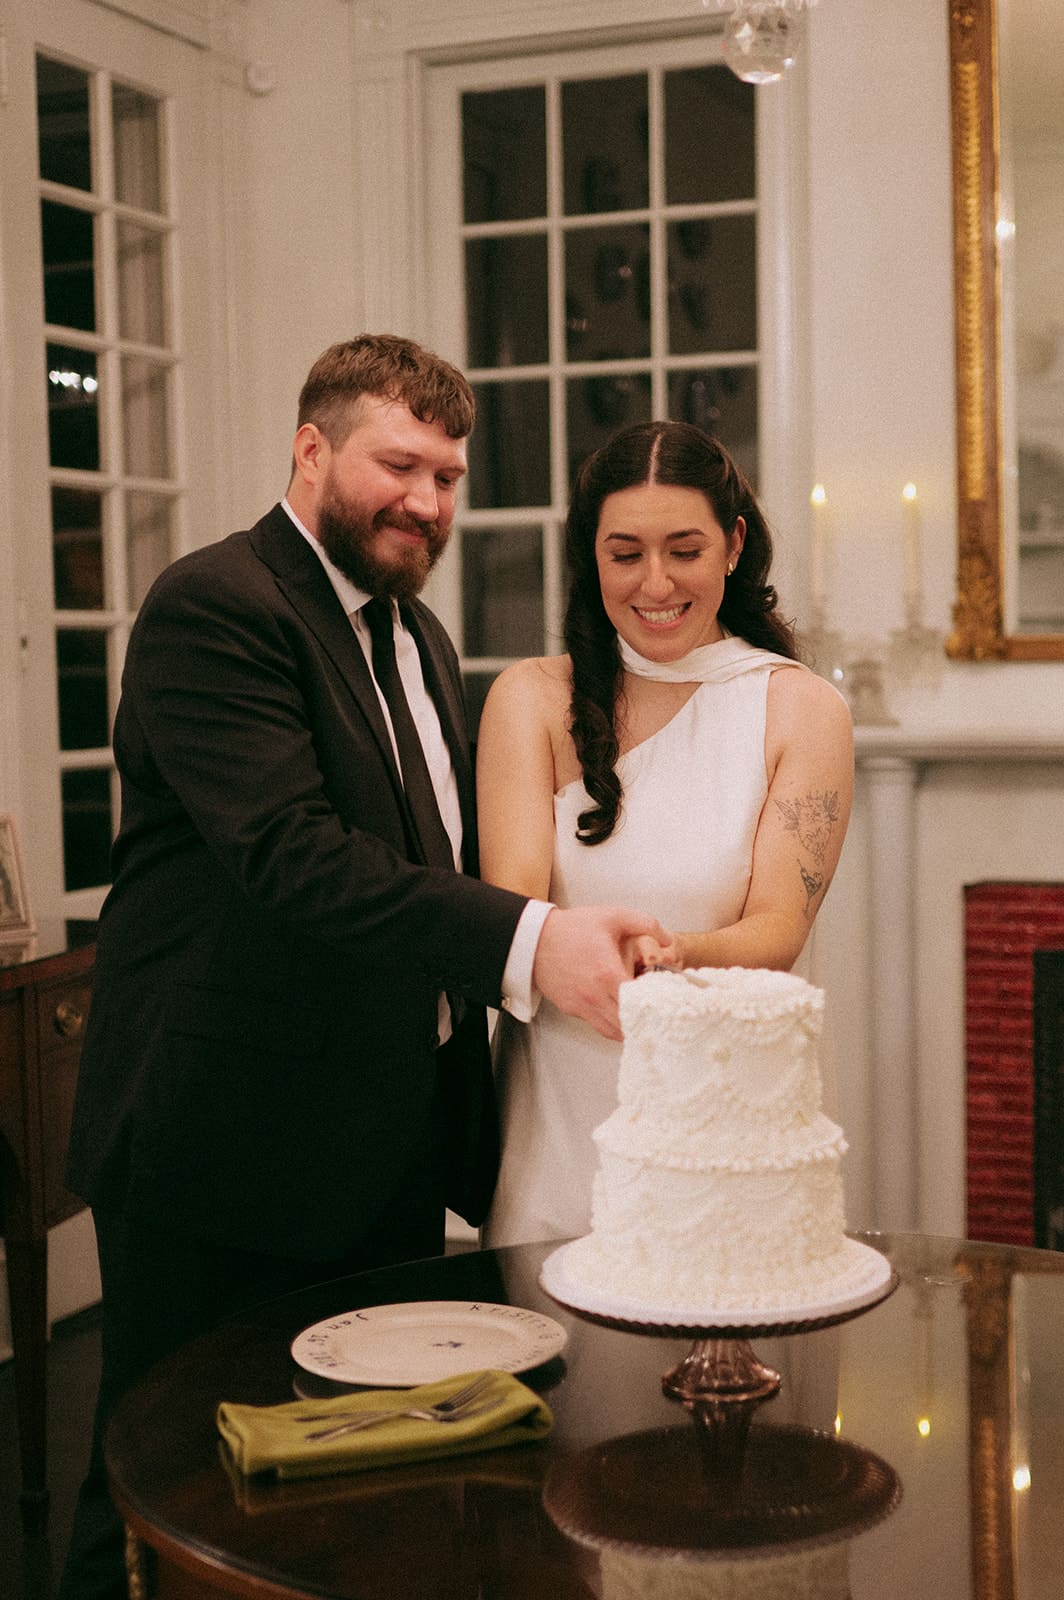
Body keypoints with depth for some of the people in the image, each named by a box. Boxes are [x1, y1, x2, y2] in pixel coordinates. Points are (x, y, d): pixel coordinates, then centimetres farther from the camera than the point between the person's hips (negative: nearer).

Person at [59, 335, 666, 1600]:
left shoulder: (416, 636, 16)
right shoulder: (215, 607, -13)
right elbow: (292, 855, -26)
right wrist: (526, 942, -34)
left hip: (392, 1155, 9)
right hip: (229, 1157, -8)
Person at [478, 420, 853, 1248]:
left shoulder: (804, 708, 0)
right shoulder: (532, 698, 2)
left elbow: (779, 929, -6)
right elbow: (511, 896, -9)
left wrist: (679, 958, -28)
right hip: (556, 1117, 1)